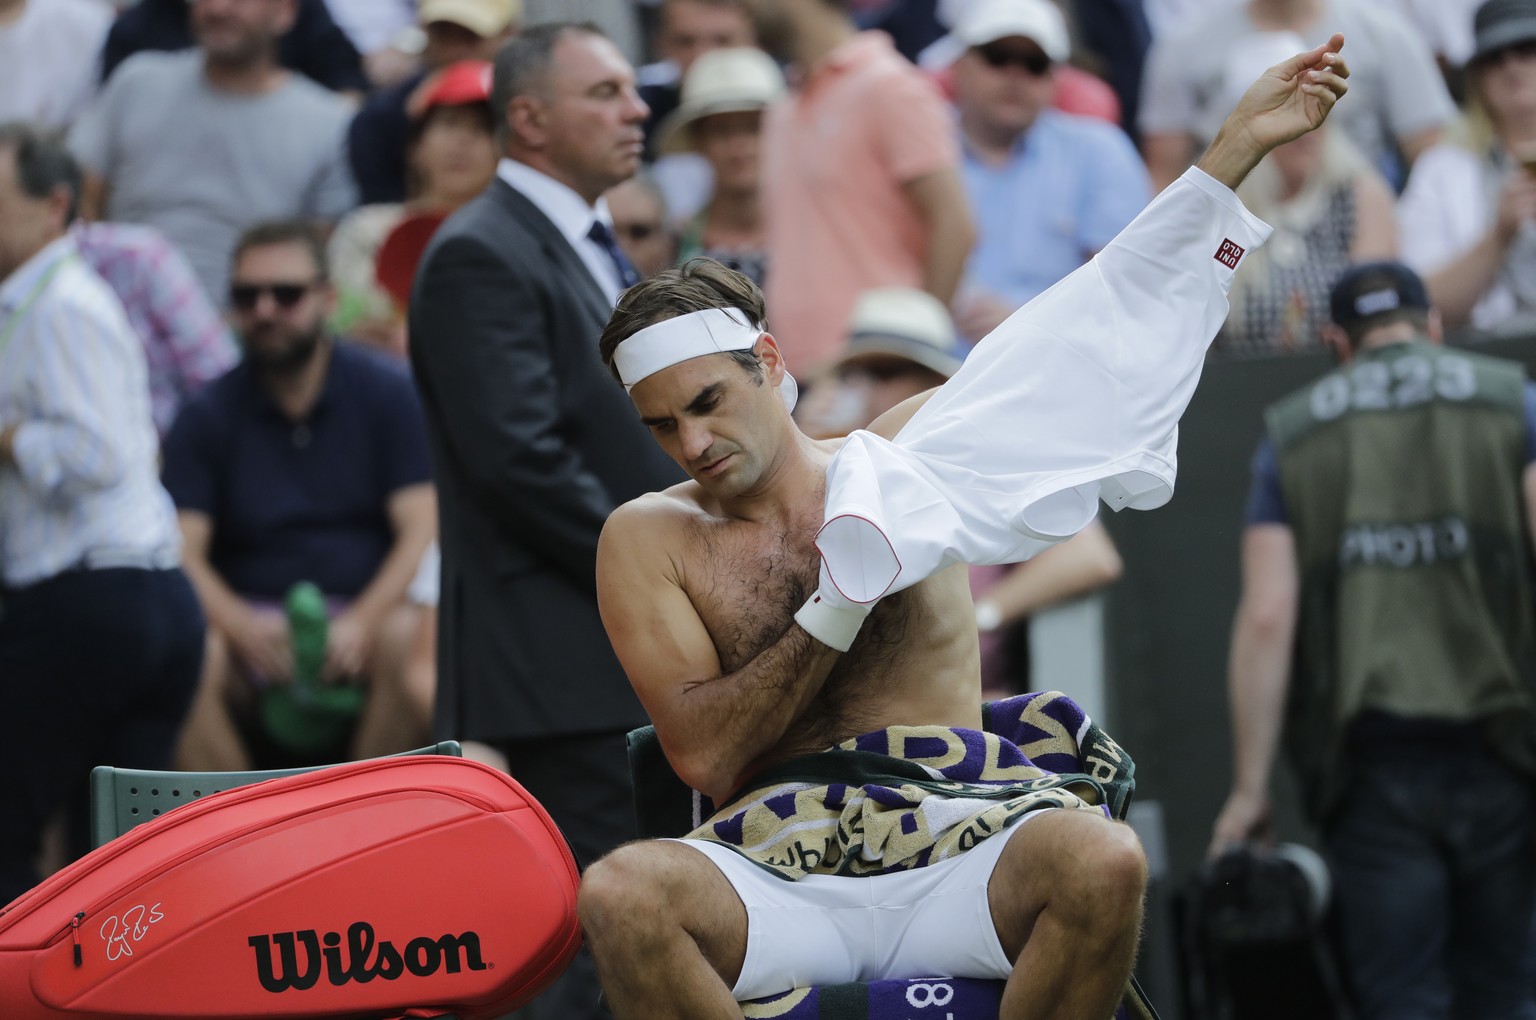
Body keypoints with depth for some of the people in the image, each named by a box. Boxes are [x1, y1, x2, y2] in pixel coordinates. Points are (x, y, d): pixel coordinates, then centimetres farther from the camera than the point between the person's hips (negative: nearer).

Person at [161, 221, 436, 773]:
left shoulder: (386, 391, 4)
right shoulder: (206, 416, 6)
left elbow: (422, 530, -6)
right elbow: (182, 551, -4)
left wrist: (361, 622, -23)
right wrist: (239, 624, -25)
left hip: (367, 611, 0)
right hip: (251, 620, 0)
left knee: (411, 639, -34)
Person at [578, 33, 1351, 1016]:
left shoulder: (907, 458, 13)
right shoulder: (649, 541, 8)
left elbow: (1099, 327, 11)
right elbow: (702, 754, -2)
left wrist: (1239, 147, 6)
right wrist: (838, 611, -10)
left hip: (952, 849, 1)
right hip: (777, 870, -1)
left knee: (1101, 861, -33)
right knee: (620, 896, -34)